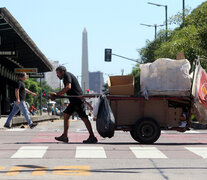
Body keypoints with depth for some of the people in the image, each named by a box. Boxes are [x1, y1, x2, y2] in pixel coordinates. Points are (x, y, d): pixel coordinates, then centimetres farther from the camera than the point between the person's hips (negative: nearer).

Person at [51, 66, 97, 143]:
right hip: (74, 101, 11)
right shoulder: (67, 76, 23)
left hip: (78, 99, -11)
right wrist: (56, 94, 11)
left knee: (83, 117, -10)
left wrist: (57, 94, -18)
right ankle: (64, 136, 10)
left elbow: (68, 87, -23)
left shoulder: (67, 75, -7)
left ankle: (92, 137, -10)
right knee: (65, 114, 10)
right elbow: (66, 90, 24)